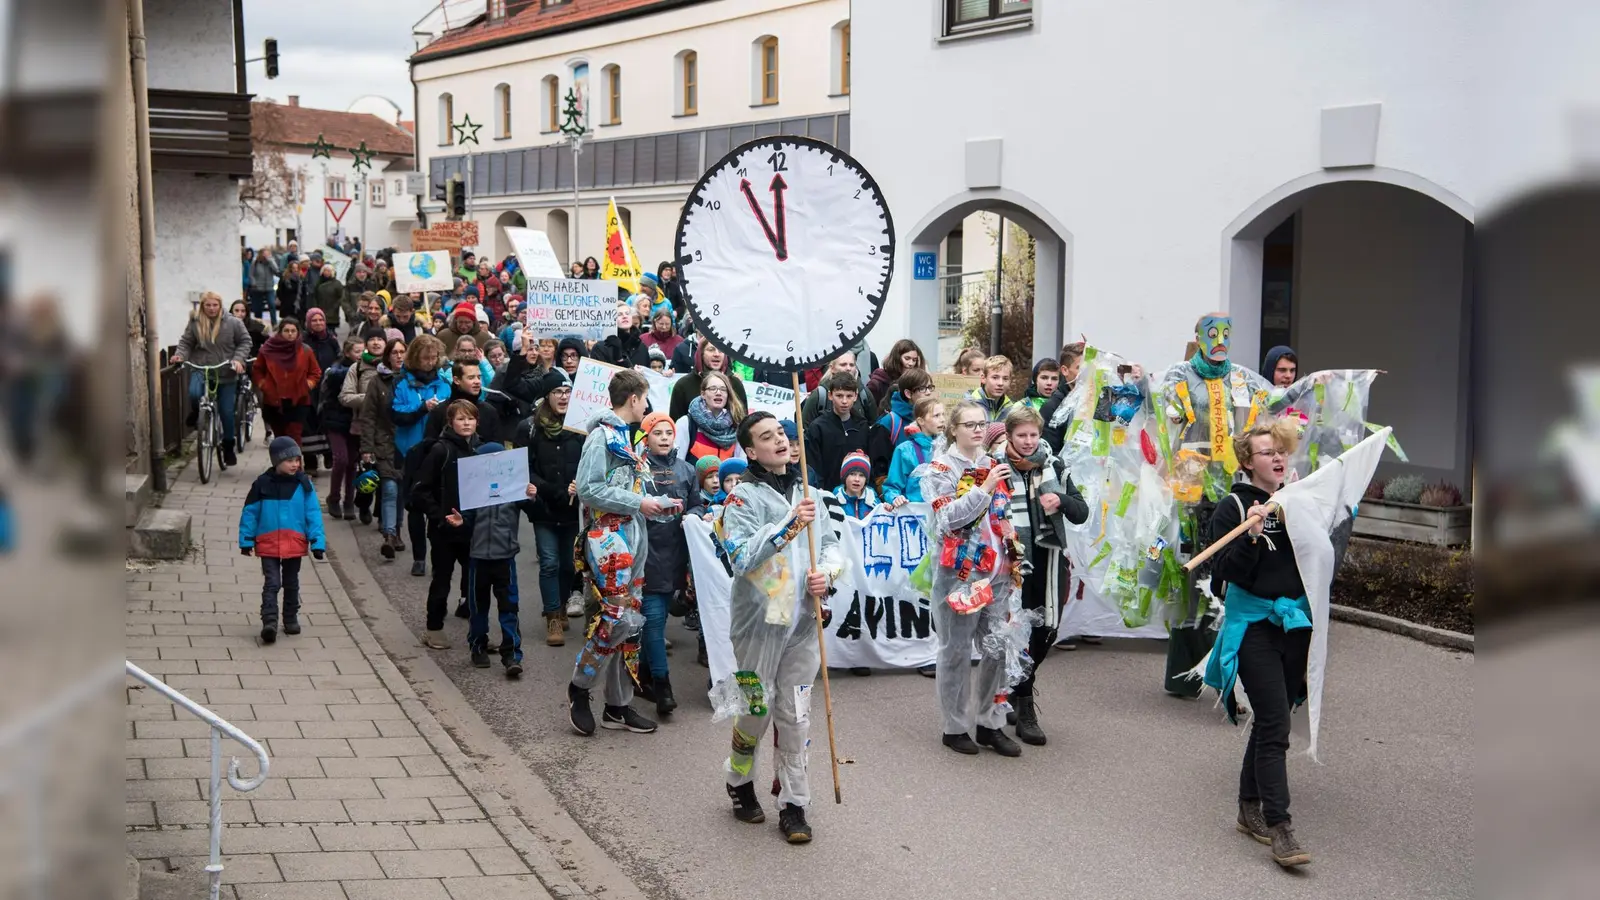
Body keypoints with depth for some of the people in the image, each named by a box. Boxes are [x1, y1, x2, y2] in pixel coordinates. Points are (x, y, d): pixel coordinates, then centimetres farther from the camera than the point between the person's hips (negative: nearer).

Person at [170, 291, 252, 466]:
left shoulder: (233, 323, -4)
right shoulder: (195, 323, -1)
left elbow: (245, 341, 1)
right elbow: (186, 342, 7)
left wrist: (238, 359, -13)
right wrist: (180, 355, -13)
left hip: (226, 373, 0)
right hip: (201, 370, 0)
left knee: (227, 412, 4)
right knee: (194, 393, -31)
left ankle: (228, 448, 21)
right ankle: (195, 412, 6)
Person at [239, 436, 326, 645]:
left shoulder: (303, 484, -3)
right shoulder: (262, 484, -5)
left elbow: (313, 514, -2)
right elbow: (250, 513, 2)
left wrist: (317, 542, -6)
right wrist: (246, 541, 1)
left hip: (295, 544, 2)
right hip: (268, 544, -2)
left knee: (291, 584, 16)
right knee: (271, 584, -7)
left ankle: (291, 619, 29)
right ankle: (269, 622, -12)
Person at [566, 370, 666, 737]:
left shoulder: (623, 434, 16)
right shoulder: (602, 435, -10)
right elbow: (588, 489, -19)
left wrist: (654, 503, 11)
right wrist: (638, 503, -17)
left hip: (632, 537, 9)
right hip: (608, 537, -9)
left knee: (630, 623, 9)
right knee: (617, 618, -14)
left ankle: (618, 705, 16)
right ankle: (579, 689, 4)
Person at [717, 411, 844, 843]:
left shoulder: (808, 494, 11)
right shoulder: (743, 498, -7)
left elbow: (832, 544, 14)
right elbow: (741, 557, -20)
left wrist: (827, 573, -8)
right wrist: (789, 525, -26)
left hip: (804, 621, 4)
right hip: (759, 620, -4)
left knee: (796, 715, 6)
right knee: (757, 709, 6)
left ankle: (794, 804, 15)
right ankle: (739, 781, 33)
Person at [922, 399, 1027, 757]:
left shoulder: (994, 465, 13)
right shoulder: (941, 469, -5)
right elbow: (946, 518, -19)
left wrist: (1014, 547, 9)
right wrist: (984, 489, -23)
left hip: (998, 571, 6)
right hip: (959, 573, -6)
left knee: (1000, 648, 7)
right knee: (957, 651, 3)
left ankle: (990, 724, 20)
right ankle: (955, 727, 16)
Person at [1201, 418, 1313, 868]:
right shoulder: (1233, 507, -7)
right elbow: (1224, 571, -14)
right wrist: (1253, 535, -27)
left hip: (1295, 621, 5)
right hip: (1254, 624, -5)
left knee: (1270, 721, 14)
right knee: (1275, 724, -11)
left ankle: (1250, 808, 27)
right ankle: (1279, 828, -10)